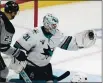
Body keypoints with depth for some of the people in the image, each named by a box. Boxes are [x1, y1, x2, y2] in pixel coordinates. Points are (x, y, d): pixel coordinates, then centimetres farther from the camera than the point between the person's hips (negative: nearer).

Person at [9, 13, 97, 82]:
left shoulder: (57, 35, -6)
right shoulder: (34, 35, -27)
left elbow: (69, 42, 0)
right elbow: (18, 47, -25)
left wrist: (86, 37, -8)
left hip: (45, 65, 7)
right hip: (29, 66, -6)